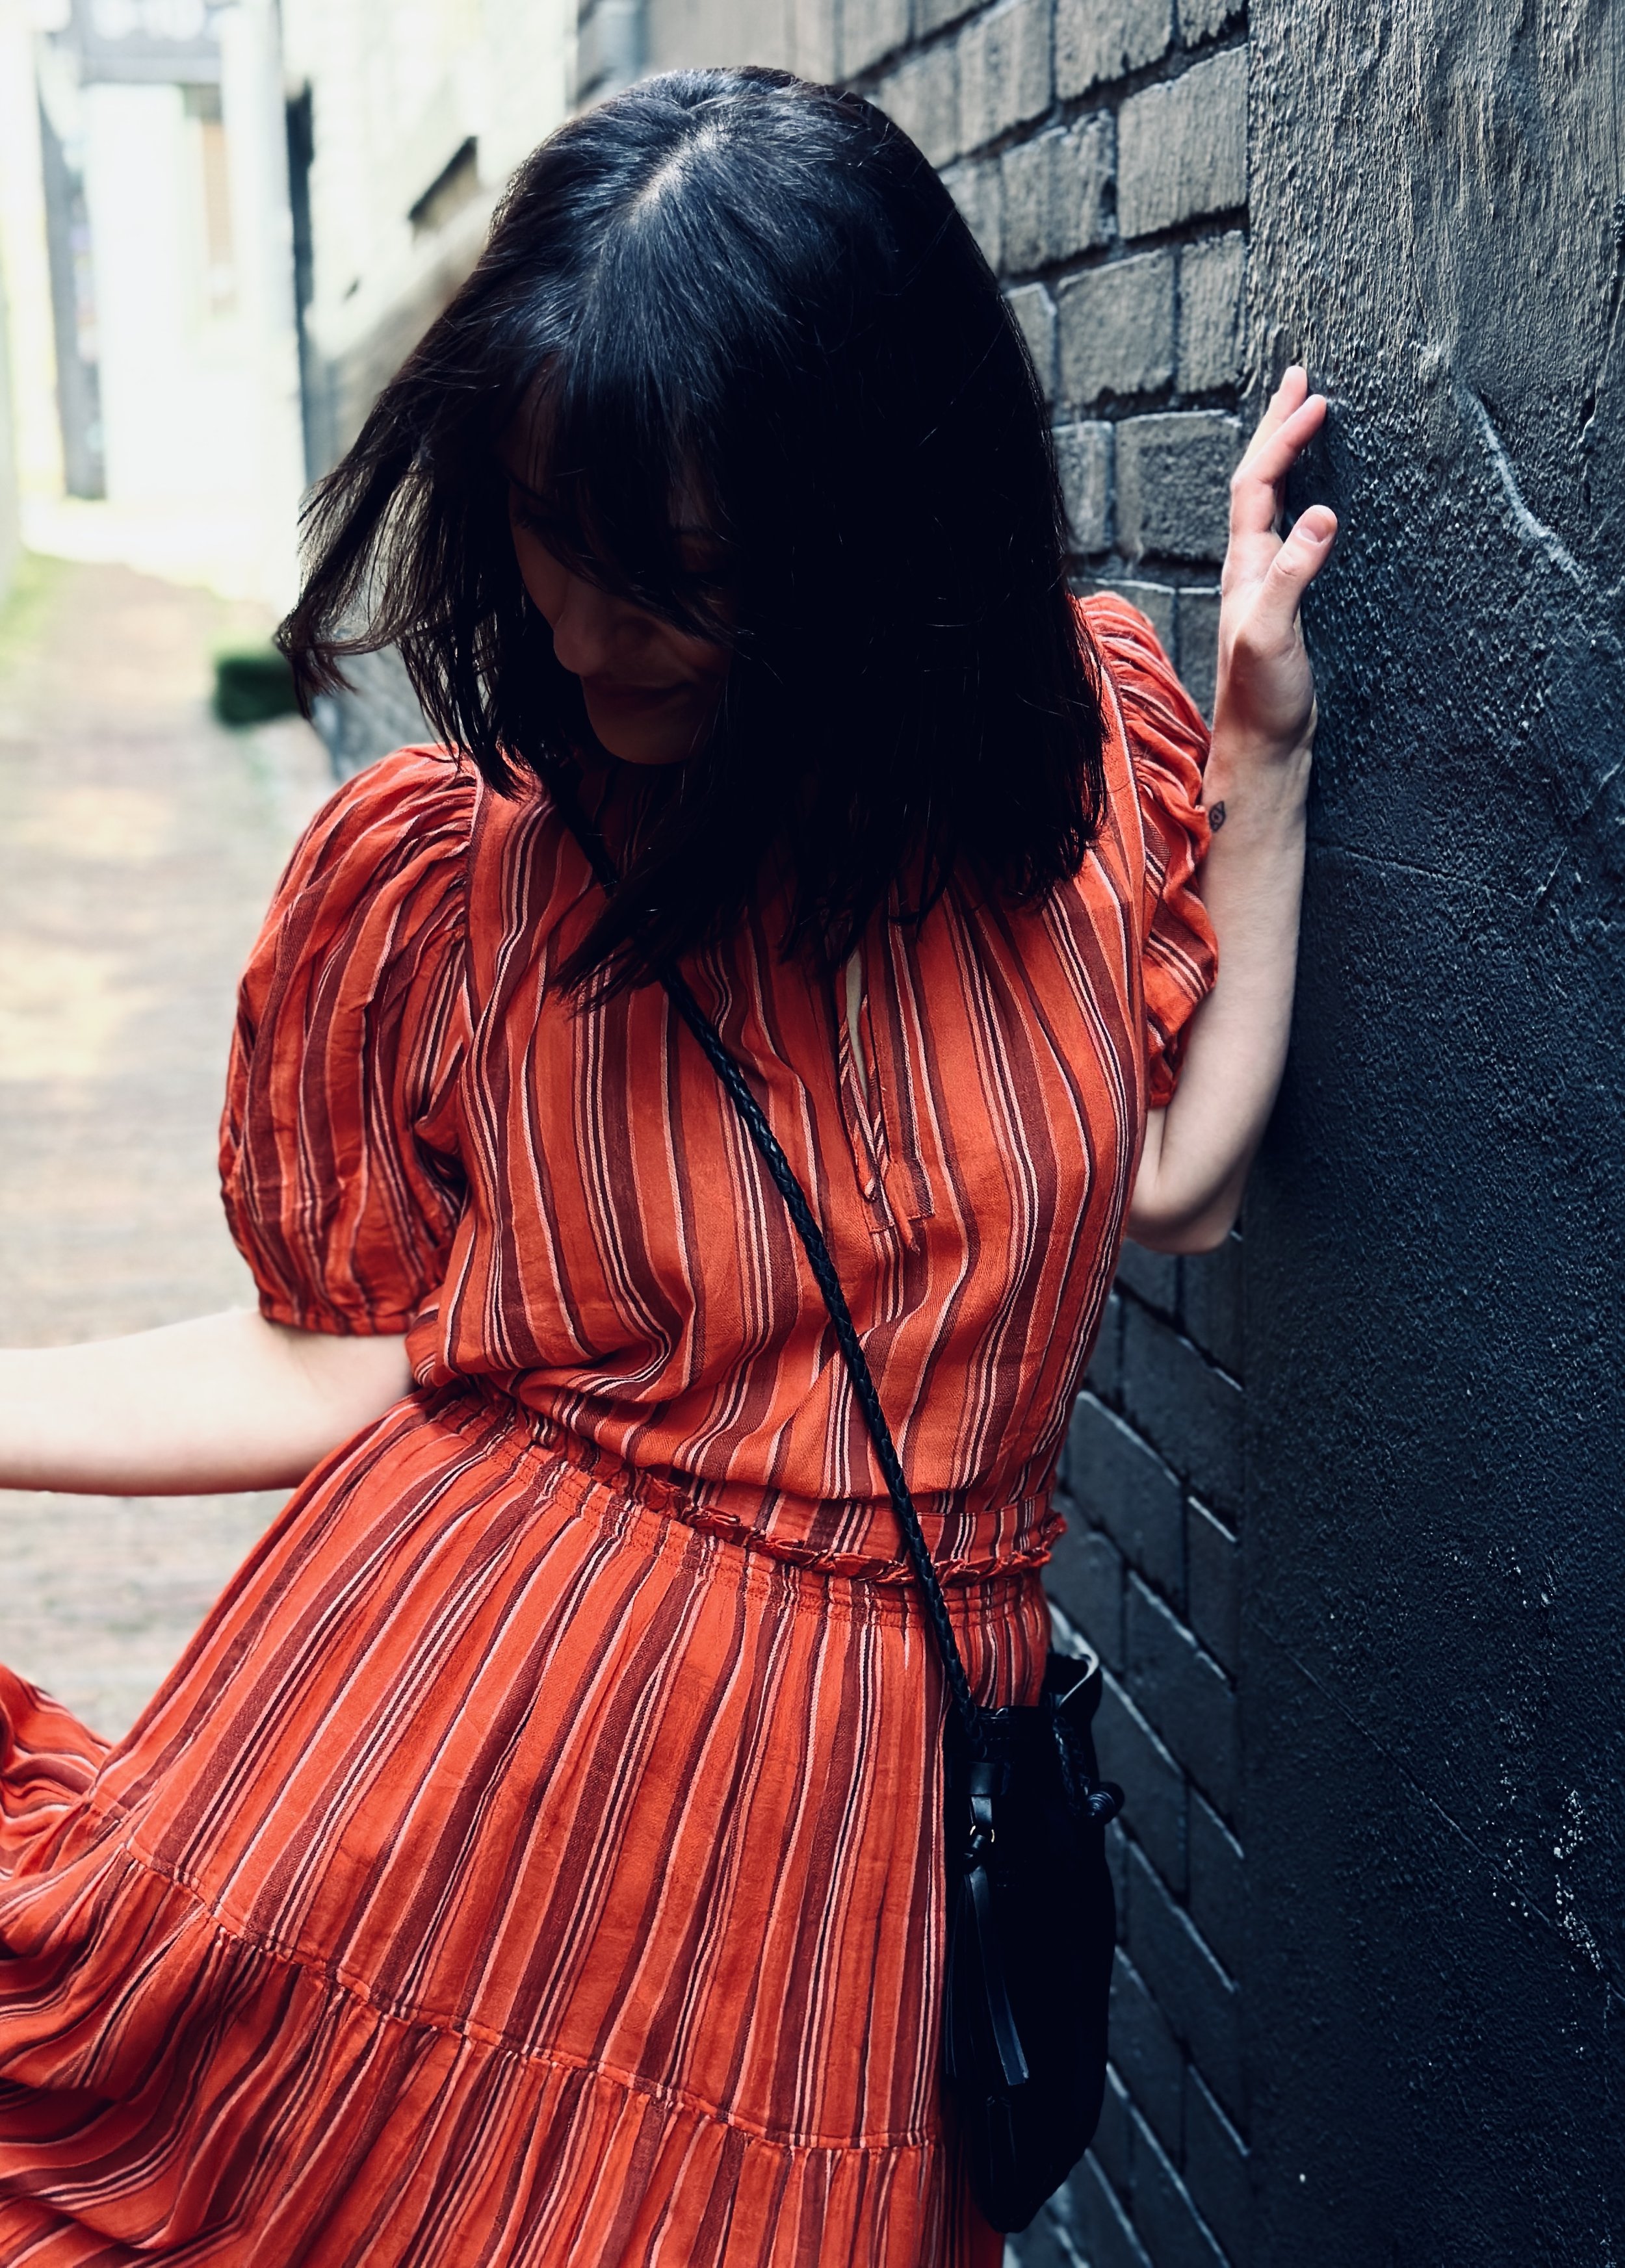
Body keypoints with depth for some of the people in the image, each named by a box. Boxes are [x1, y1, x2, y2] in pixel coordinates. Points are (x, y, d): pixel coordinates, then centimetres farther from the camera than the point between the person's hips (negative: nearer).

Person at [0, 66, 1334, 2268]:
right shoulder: (431, 870, -8)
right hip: (456, 1714, -1)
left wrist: (1262, 745, 0)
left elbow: (1178, 1179, 6)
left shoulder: (1087, 742, -2)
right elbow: (351, 1357, 0)